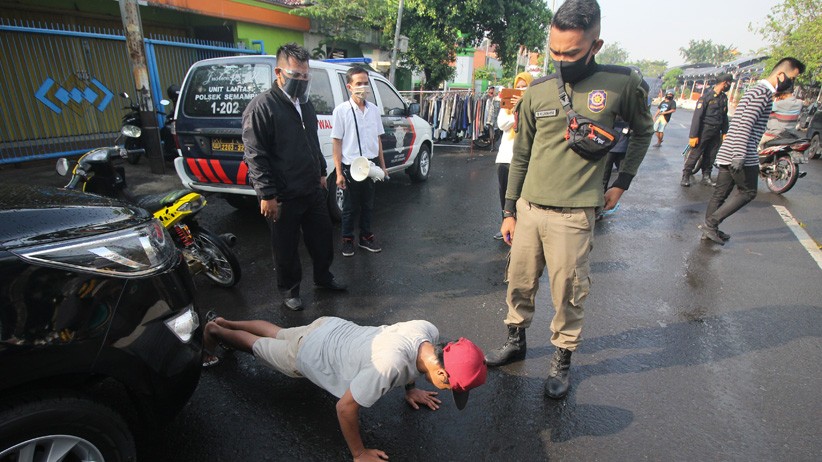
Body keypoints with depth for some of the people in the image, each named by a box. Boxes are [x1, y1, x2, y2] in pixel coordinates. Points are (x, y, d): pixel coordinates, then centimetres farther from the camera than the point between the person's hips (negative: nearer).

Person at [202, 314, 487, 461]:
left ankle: (223, 322, 55)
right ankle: (214, 331, 52)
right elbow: (345, 407, -33)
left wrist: (410, 389, 9)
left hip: (334, 328, 6)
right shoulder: (388, 366, -46)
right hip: (309, 356, -6)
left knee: (277, 334, 33)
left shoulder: (429, 331, -25)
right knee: (257, 345, 25)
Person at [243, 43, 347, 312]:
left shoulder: (305, 104, 12)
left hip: (313, 190, 7)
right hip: (283, 197, -7)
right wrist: (267, 194, -19)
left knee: (322, 239, 18)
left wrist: (321, 173, 22)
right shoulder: (262, 106, -13)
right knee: (286, 248, 9)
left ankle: (323, 277, 39)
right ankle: (289, 290, 29)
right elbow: (255, 156, -16)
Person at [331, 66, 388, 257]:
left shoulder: (374, 109, 5)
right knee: (350, 207, 10)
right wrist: (339, 172, -12)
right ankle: (347, 240, 27)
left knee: (368, 205, 16)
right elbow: (336, 142, -9)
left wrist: (382, 165, 13)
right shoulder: (341, 110, -9)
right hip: (350, 167, -4)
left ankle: (366, 237, 32)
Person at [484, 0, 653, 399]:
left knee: (567, 295, 6)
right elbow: (519, 157, 10)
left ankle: (562, 359, 28)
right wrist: (510, 211, 11)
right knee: (519, 284, 13)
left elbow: (642, 131, 16)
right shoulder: (537, 92, 4)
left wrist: (622, 182, 8)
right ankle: (515, 341, 36)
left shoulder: (623, 84, -2)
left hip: (573, 216, -3)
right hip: (528, 209, 3)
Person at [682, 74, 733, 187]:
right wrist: (693, 135, -19)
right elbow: (697, 116, -14)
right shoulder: (707, 97, -10)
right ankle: (685, 177, 1)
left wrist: (724, 132, 14)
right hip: (704, 130, -7)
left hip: (716, 133, 7)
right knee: (695, 154, -5)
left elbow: (725, 116, 18)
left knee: (710, 156, 9)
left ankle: (706, 177, 17)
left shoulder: (724, 98, 11)